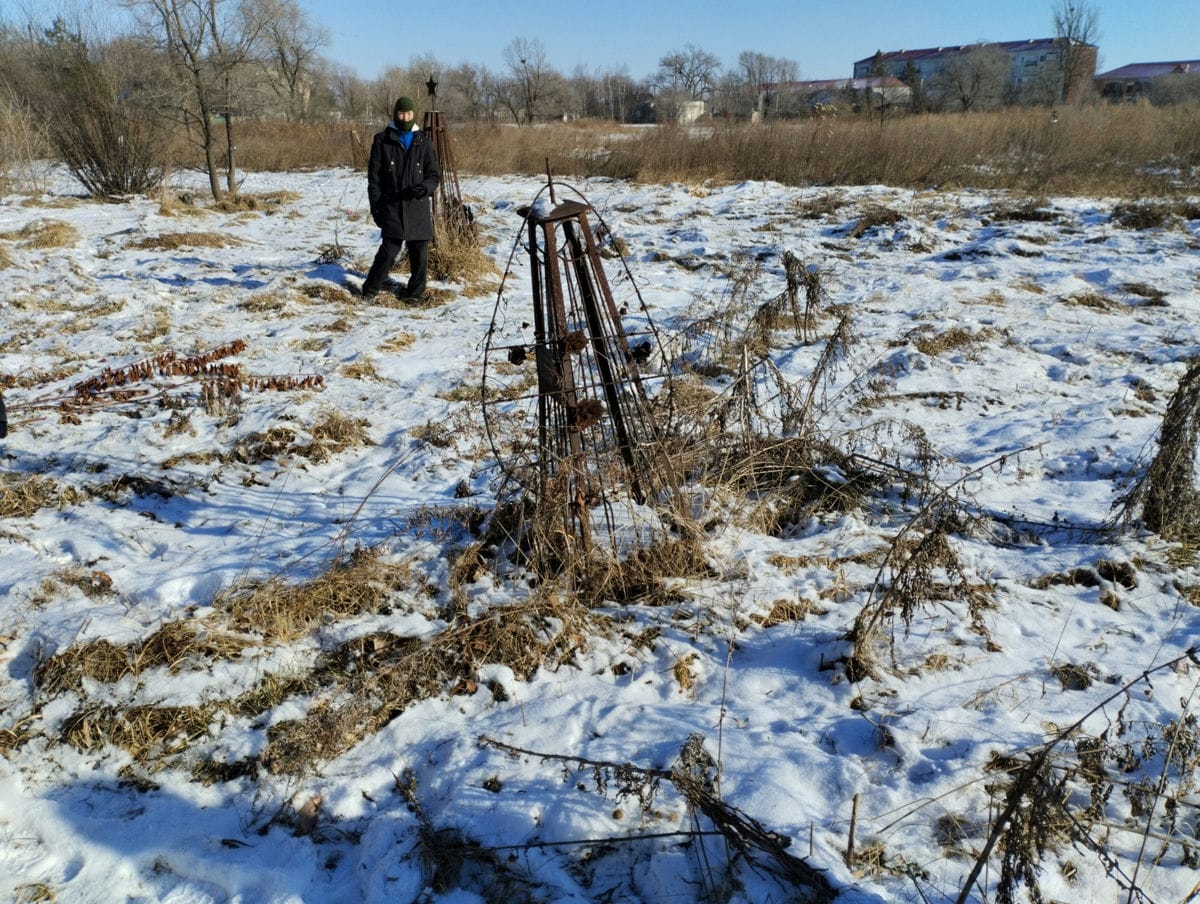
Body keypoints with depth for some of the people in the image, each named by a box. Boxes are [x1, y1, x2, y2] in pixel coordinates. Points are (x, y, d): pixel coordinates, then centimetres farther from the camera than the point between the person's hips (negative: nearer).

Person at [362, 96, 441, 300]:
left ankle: (415, 291, 18)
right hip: (392, 206, -2)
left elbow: (435, 174, 10)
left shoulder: (424, 143, 9)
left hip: (418, 207, 2)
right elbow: (374, 176, 4)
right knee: (389, 249, -9)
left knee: (419, 252, 3)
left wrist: (425, 187, -13)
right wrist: (376, 205, -3)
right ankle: (371, 288, 6)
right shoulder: (382, 141, 4)